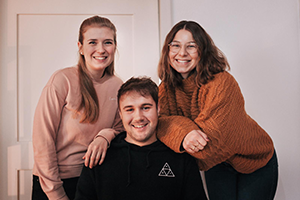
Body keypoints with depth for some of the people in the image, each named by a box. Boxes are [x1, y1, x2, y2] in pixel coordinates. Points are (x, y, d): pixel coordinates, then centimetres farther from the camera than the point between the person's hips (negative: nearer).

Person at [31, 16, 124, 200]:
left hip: (94, 177, 4)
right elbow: (42, 140, -15)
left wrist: (105, 136, -17)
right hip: (53, 180, -4)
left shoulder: (117, 86, -4)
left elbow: (120, 127, 6)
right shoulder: (63, 80, -17)